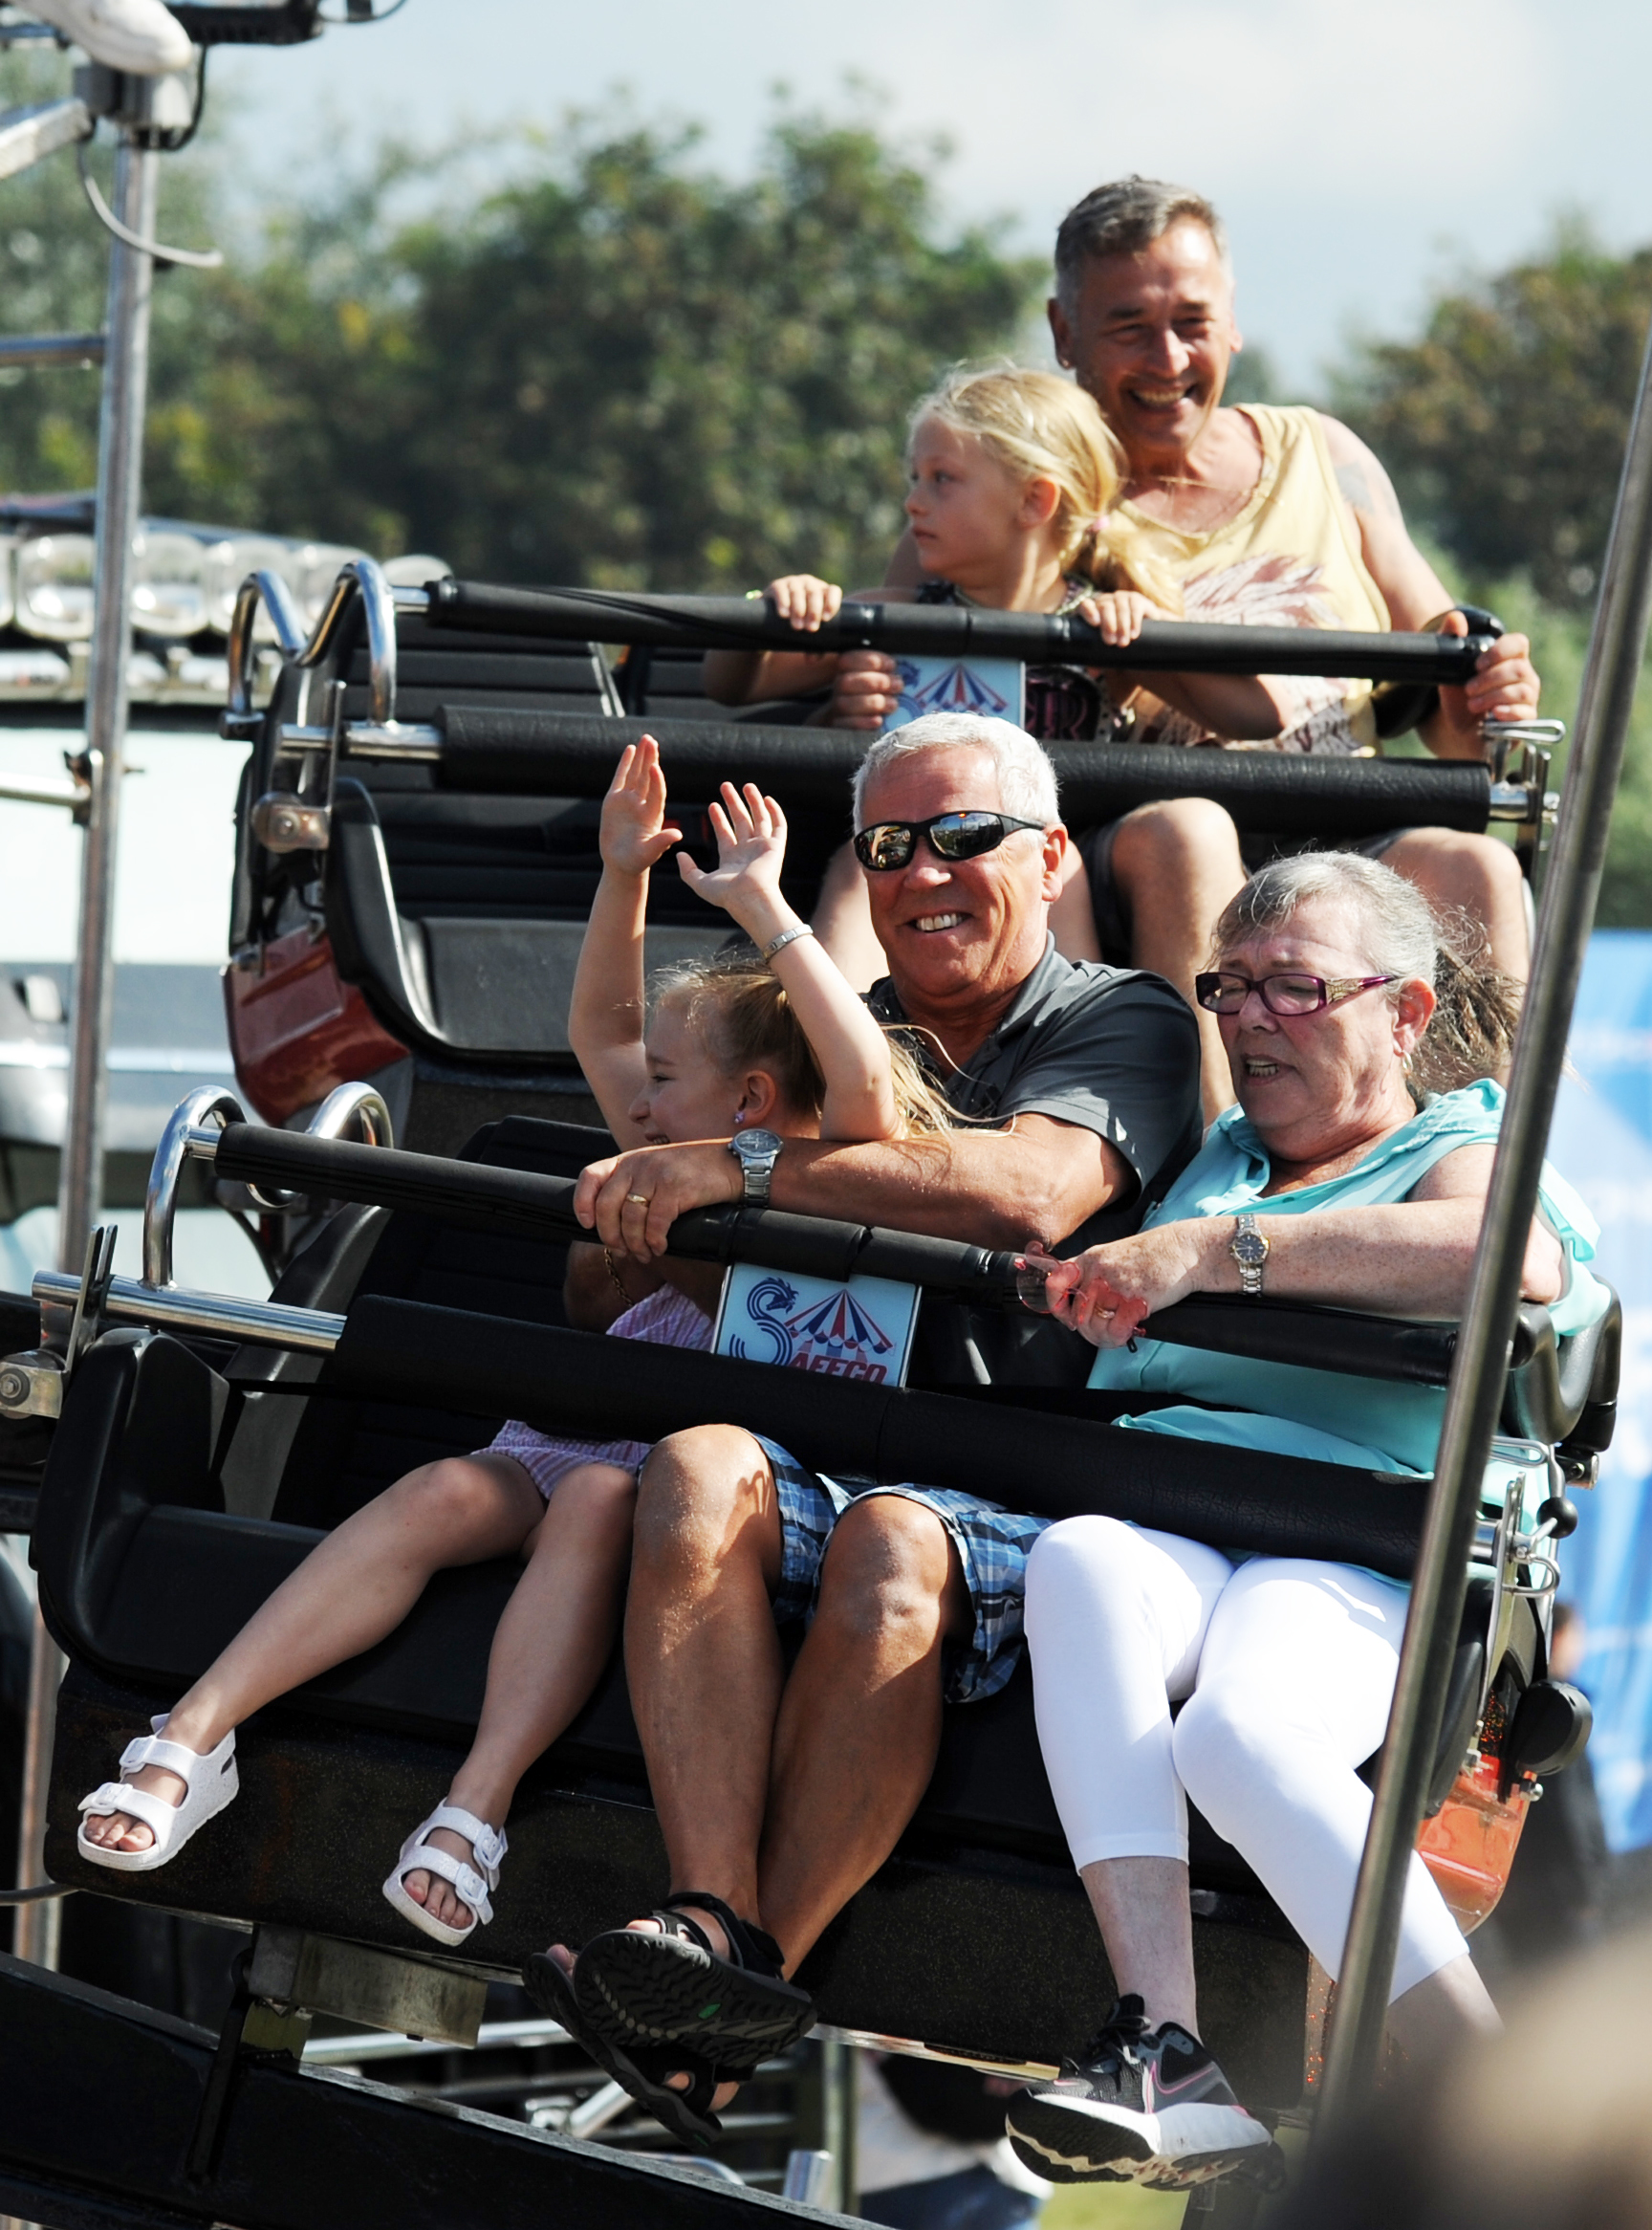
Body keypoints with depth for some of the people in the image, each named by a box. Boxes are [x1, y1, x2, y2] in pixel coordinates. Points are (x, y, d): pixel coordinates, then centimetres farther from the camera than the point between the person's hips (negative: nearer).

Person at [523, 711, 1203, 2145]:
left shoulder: (1123, 1027, 9)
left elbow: (1032, 1189, -14)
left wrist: (738, 1167, -16)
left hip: (1014, 1500, -4)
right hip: (818, 1452, 4)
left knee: (890, 1550, -38)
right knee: (699, 1472, -31)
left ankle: (755, 1966, -38)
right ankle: (711, 1923, -45)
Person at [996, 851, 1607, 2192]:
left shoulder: (1468, 1153, 13)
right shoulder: (1217, 1160, 35)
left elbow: (1514, 1252, -12)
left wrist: (1220, 1254, -16)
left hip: (1357, 1546, -4)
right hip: (1152, 1514, 5)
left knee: (1243, 1730, -39)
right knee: (1078, 1565, -35)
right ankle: (1161, 2054, -47)